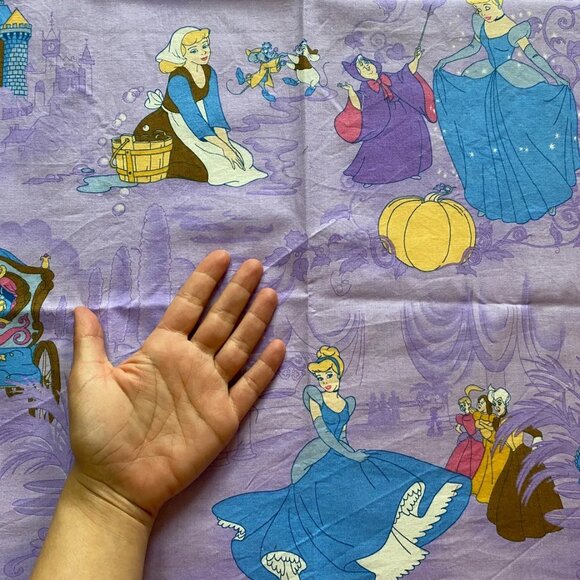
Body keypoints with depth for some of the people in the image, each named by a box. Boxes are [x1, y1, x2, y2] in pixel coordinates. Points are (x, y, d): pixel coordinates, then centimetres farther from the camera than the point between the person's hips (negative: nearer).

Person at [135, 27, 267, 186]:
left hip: (190, 130, 7)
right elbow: (192, 117, -31)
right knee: (213, 163, -20)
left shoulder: (209, 73, -5)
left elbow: (214, 111, -8)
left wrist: (226, 142, -23)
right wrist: (223, 147, -35)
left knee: (241, 157, 1)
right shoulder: (178, 79, -27)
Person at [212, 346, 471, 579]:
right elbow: (322, 431, -15)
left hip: (340, 457, 6)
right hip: (314, 461, -6)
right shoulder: (315, 398, -8)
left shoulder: (349, 402, 9)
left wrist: (352, 453, 4)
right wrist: (350, 455, -19)